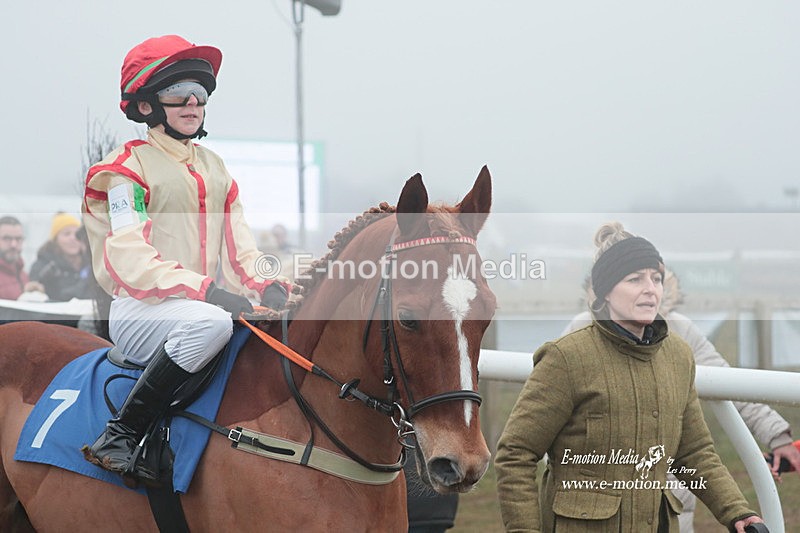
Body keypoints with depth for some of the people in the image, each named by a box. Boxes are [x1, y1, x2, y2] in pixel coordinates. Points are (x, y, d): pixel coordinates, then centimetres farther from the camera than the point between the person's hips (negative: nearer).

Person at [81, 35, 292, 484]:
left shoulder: (216, 169, 21)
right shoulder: (126, 169, -1)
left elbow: (240, 251, 15)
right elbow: (129, 259, -14)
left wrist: (265, 287, -8)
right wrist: (204, 289, -27)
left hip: (213, 305, 7)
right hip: (139, 312, -7)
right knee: (209, 322, -38)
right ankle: (119, 437, -32)